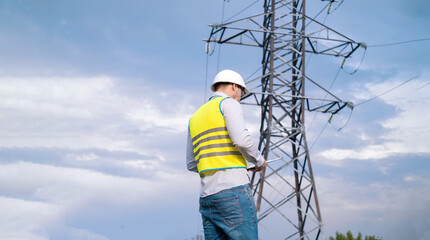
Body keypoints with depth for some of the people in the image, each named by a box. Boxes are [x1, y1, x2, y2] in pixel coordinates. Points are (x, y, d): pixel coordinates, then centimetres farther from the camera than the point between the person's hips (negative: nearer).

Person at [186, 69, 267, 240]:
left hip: (207, 195, 8)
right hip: (233, 189, -8)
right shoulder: (229, 104, 3)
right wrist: (259, 161, 2)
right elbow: (241, 139, -14)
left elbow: (191, 165, 24)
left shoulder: (195, 117, 25)